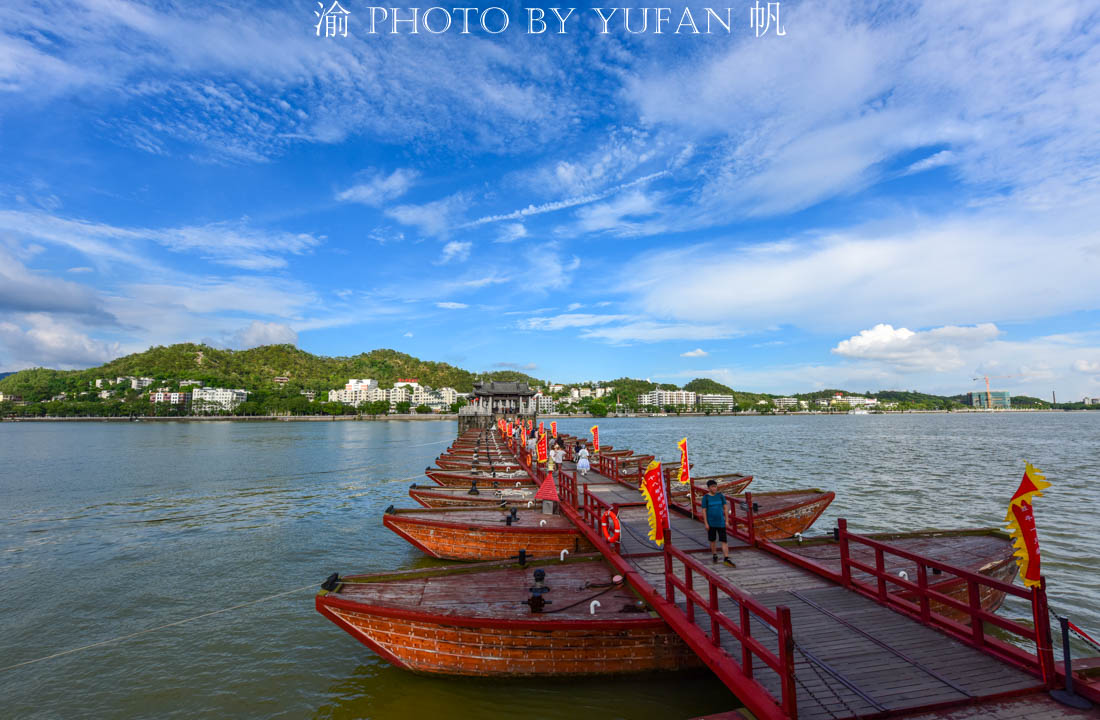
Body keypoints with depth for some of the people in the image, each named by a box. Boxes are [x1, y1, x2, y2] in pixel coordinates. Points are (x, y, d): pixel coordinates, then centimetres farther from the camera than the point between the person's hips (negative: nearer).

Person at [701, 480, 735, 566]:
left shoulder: (721, 496, 0)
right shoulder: (706, 497, -7)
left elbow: (725, 508, 5)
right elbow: (704, 511, -6)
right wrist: (706, 523, -9)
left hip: (721, 522, 1)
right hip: (711, 523, -1)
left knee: (724, 541, -4)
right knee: (712, 540, 11)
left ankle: (726, 559, -4)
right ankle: (714, 556, 28)